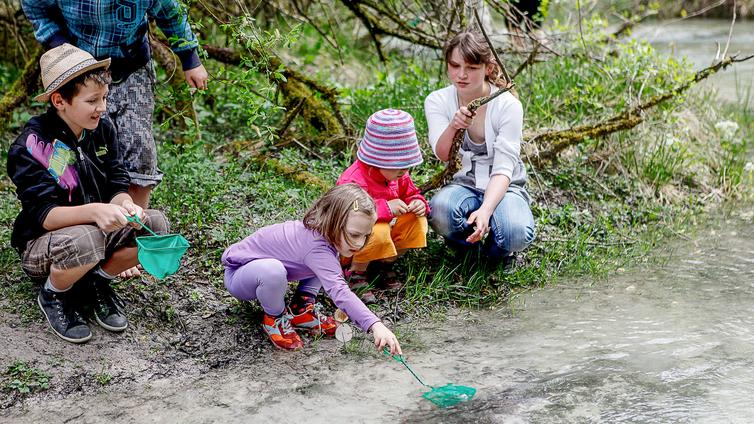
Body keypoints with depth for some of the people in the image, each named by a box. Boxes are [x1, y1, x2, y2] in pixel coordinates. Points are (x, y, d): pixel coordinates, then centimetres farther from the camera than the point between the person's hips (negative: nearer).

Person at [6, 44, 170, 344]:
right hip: (40, 242, -6)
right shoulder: (31, 146, -22)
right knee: (84, 241, -40)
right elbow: (44, 215, -28)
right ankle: (52, 296, -5)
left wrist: (125, 205, -29)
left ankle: (95, 282, 4)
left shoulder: (102, 130, -3)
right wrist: (94, 211, -46)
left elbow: (117, 185, -3)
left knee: (155, 225, -19)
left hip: (97, 229, 6)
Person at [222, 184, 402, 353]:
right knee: (272, 270, -43)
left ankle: (301, 308, 5)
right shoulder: (316, 247, -39)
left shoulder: (322, 230, -12)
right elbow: (338, 290, -49)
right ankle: (274, 317, -11)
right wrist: (375, 325, -57)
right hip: (238, 274, -8)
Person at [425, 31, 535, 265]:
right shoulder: (437, 101, -5)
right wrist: (452, 127, -42)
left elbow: (503, 169, -19)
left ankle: (495, 252, 4)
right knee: (440, 209, -35)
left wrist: (485, 210, -38)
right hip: (463, 185, 2)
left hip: (503, 187, -1)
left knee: (516, 233, -35)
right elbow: (442, 156, -19)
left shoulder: (508, 105, -14)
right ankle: (466, 245, 0)